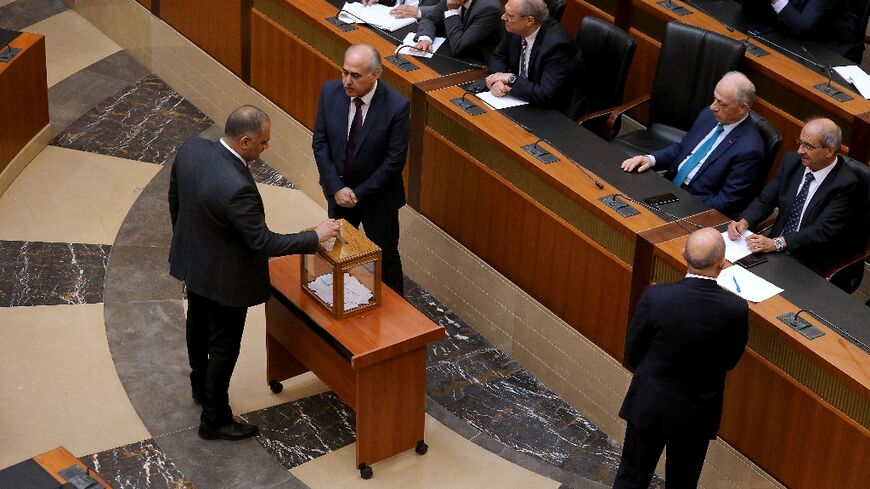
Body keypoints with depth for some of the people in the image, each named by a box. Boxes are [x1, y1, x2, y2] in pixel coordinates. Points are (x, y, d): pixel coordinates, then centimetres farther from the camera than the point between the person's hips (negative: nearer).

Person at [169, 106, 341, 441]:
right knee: (223, 347, 13)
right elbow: (264, 242, -30)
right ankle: (215, 420, 30)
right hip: (224, 276, -8)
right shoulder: (236, 187, -40)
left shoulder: (190, 149, -16)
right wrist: (315, 237, -19)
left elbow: (174, 199, 1)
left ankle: (200, 386, 55)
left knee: (199, 325, 30)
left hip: (192, 259, 8)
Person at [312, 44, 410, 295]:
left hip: (378, 197, -4)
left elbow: (395, 160, -19)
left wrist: (360, 193, -16)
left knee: (386, 257, 13)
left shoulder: (397, 106, -24)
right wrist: (336, 188, -13)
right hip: (338, 191, 4)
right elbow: (320, 142, -6)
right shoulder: (330, 92, -13)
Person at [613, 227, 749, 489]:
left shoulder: (655, 297, -23)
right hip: (697, 414, 1)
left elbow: (632, 352, -9)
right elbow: (730, 361, -4)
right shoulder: (736, 309, -22)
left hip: (649, 405, 0)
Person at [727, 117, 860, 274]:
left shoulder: (845, 184, -16)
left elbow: (823, 231, -23)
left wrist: (776, 243, -32)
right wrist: (744, 222, -14)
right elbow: (765, 200, 7)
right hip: (774, 249, 6)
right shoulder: (792, 160, 2)